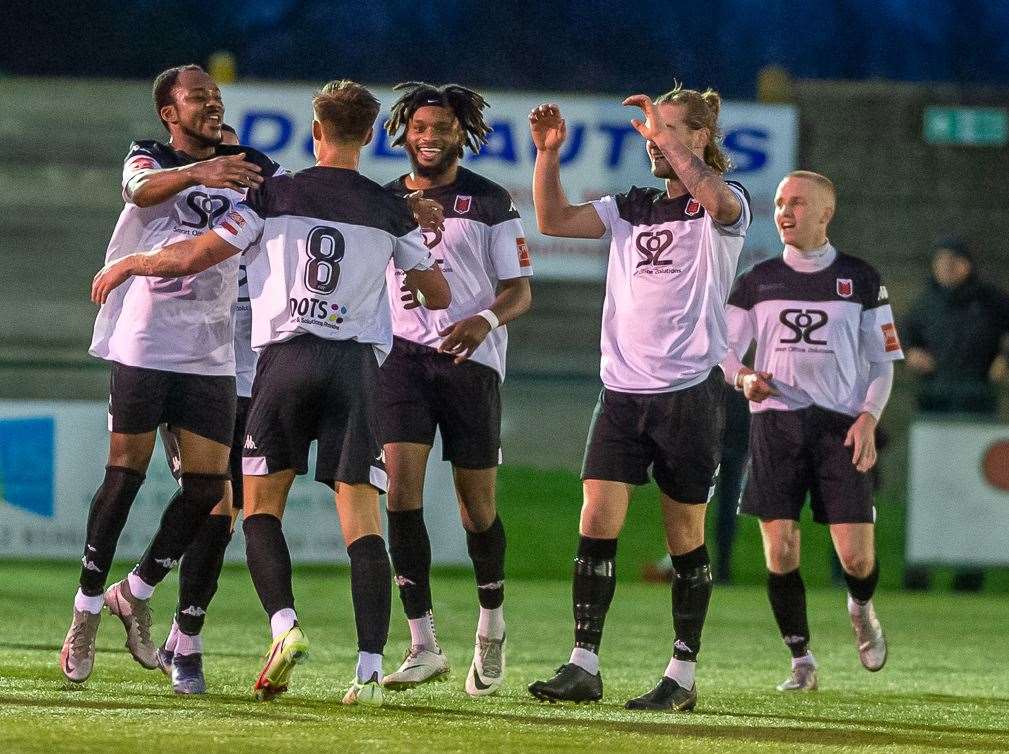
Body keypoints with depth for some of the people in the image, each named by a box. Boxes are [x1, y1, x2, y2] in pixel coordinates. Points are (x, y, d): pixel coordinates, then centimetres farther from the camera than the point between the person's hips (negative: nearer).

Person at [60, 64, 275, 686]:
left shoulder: (246, 169, 13)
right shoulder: (149, 158, 1)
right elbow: (143, 190, -23)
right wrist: (196, 173, -45)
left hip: (211, 352, 4)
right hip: (144, 345, -4)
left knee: (208, 484, -1)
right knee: (126, 473, -2)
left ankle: (137, 593, 18)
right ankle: (86, 613, 7)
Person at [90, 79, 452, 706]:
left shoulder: (275, 194, 3)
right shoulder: (392, 211, 8)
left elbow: (195, 257, 2)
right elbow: (439, 295, 18)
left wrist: (126, 265, 19)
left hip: (286, 357, -1)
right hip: (359, 361, 1)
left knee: (261, 505, 10)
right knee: (361, 515, -3)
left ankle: (285, 624, -12)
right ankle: (371, 668, -12)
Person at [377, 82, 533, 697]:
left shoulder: (491, 203, 3)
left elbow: (520, 292, -1)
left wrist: (486, 319, -20)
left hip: (471, 356, -2)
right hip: (403, 353, 2)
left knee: (477, 504, 2)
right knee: (402, 490, -14)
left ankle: (492, 627, 27)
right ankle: (424, 646, -13)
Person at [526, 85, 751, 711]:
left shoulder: (723, 207, -1)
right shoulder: (631, 208, 16)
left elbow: (717, 198, -26)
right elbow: (555, 220, 9)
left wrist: (664, 133, -22)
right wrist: (548, 154, -4)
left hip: (690, 389, -5)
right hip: (623, 389, 5)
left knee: (685, 535, 1)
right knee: (597, 520, -6)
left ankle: (683, 675, 8)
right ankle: (583, 666, -7)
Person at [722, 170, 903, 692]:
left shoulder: (860, 279, 7)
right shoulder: (756, 282, 9)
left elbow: (882, 361, 9)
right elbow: (725, 351, 11)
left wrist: (868, 417, -7)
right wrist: (742, 377, -12)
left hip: (840, 426, -1)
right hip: (775, 421, 1)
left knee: (857, 556, -9)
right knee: (780, 551, -7)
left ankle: (861, 608, 27)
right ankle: (801, 662, 8)